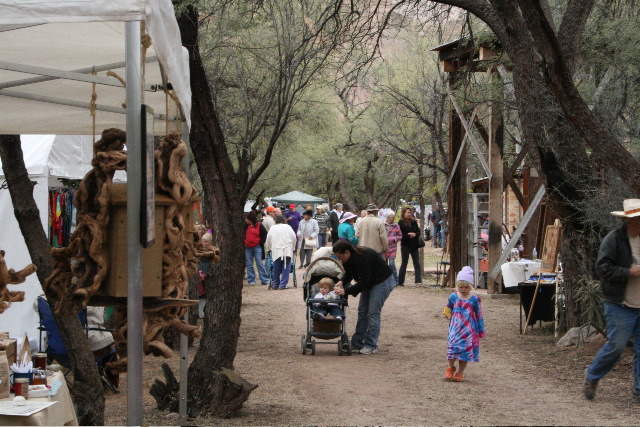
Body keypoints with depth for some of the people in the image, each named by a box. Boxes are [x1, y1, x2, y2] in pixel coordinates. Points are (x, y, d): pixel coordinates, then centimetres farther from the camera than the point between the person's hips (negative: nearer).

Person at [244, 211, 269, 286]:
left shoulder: (259, 226, -3)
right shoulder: (246, 226, 5)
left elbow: (265, 234, 1)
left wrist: (261, 243, -5)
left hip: (257, 247, -3)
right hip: (248, 248, 3)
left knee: (260, 264, -3)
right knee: (249, 265, 5)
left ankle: (265, 280, 1)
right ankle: (251, 280, 13)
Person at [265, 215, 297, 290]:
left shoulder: (273, 228, 6)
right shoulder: (288, 227, 3)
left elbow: (268, 240, 11)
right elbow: (294, 238, 6)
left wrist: (269, 249, 28)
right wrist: (293, 248, 20)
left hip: (276, 251, 1)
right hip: (287, 251, -1)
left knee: (276, 269, 9)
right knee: (285, 268, 1)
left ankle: (275, 284, 16)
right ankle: (283, 285, -2)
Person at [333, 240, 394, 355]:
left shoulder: (363, 257, -33)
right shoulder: (348, 259, -6)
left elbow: (363, 282, -32)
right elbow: (348, 273, 9)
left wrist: (346, 291, -31)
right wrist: (342, 281, -13)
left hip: (382, 282, -9)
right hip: (369, 283, 9)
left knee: (373, 314, -11)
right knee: (362, 313, 7)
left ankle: (371, 346, -6)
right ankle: (357, 344, 9)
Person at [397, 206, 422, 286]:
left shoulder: (413, 222, 9)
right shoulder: (401, 223, -6)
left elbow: (419, 232, 10)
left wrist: (415, 234, -11)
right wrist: (408, 235, -20)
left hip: (414, 246, 5)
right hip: (405, 246, -5)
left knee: (417, 264, 1)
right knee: (404, 263, 1)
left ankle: (418, 281, 0)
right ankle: (400, 281, 8)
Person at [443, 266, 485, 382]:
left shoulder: (474, 299, -3)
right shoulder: (453, 297, 2)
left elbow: (479, 316, 4)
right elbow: (448, 309, 19)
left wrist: (481, 331, 6)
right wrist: (447, 314, -4)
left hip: (469, 329, -1)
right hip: (455, 328, 1)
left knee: (466, 349, 1)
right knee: (453, 346, -7)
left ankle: (460, 372, 14)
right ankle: (450, 367, 17)